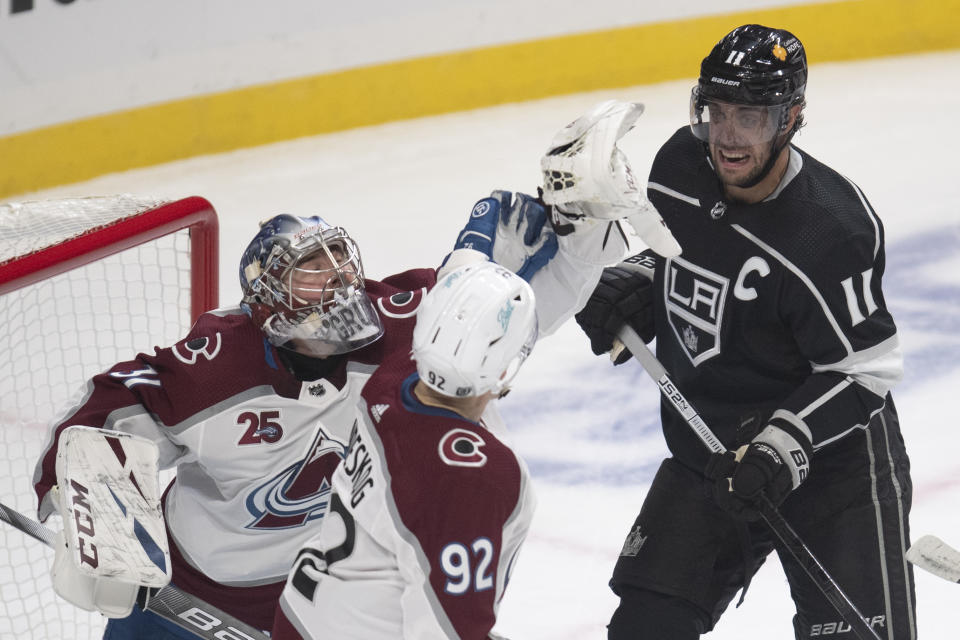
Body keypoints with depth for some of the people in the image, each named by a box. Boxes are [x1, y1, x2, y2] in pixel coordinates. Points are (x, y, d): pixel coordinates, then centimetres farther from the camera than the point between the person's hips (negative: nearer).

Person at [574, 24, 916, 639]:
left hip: (833, 459, -6)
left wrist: (781, 448, -28)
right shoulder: (680, 165, -5)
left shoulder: (832, 229, -26)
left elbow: (863, 371, -21)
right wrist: (634, 286, -3)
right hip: (706, 445, 6)